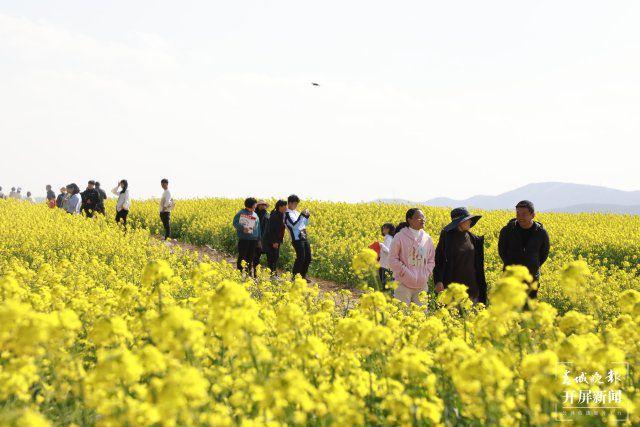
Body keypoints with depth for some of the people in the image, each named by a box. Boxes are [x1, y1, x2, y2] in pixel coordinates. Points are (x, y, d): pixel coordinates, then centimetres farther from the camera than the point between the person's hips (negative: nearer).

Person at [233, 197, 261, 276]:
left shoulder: (255, 215, 13)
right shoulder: (241, 213, -2)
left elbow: (257, 228, 16)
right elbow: (235, 223, -4)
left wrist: (258, 239, 12)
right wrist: (242, 228, -20)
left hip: (253, 239, 5)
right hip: (243, 239, -5)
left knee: (251, 257, 8)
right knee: (242, 256, -3)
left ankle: (250, 272, 14)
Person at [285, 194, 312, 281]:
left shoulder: (295, 212, 17)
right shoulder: (287, 214, -8)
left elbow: (304, 224, 24)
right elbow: (294, 225, -20)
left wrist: (307, 216, 8)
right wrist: (302, 215, -21)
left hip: (304, 237, 8)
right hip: (297, 239, -8)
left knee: (308, 258, 9)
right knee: (300, 258, -11)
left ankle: (303, 276, 20)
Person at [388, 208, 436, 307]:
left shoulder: (427, 238, 9)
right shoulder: (400, 237, -5)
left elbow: (431, 260, 16)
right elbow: (393, 260, -6)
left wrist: (426, 275, 1)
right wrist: (406, 274, -12)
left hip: (422, 285, 4)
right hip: (404, 284, -4)